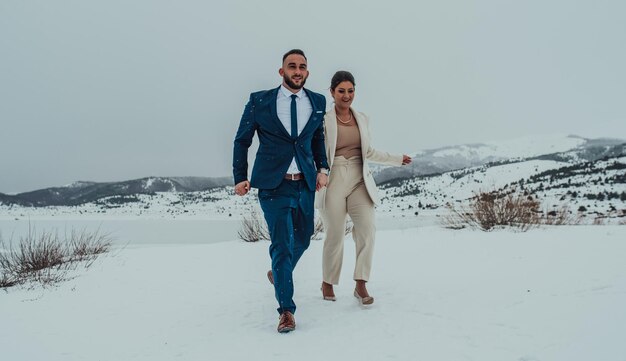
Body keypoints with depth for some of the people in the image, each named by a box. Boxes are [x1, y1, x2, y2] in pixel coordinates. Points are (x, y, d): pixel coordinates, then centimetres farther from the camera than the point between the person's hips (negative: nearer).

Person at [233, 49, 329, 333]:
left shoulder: (317, 102, 7)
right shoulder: (259, 101, -1)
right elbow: (242, 141, 5)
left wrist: (323, 168, 2)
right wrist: (240, 177, -2)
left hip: (306, 183, 4)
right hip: (273, 184, -4)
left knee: (302, 239, 17)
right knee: (282, 244, -7)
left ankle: (277, 274, 47)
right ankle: (286, 309, 7)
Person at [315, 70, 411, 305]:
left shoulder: (362, 119, 13)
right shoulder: (323, 120, -1)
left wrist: (398, 160, 24)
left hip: (359, 181, 4)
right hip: (333, 182, -4)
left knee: (367, 229, -10)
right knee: (335, 236, 1)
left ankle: (361, 285, 0)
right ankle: (328, 283, 22)